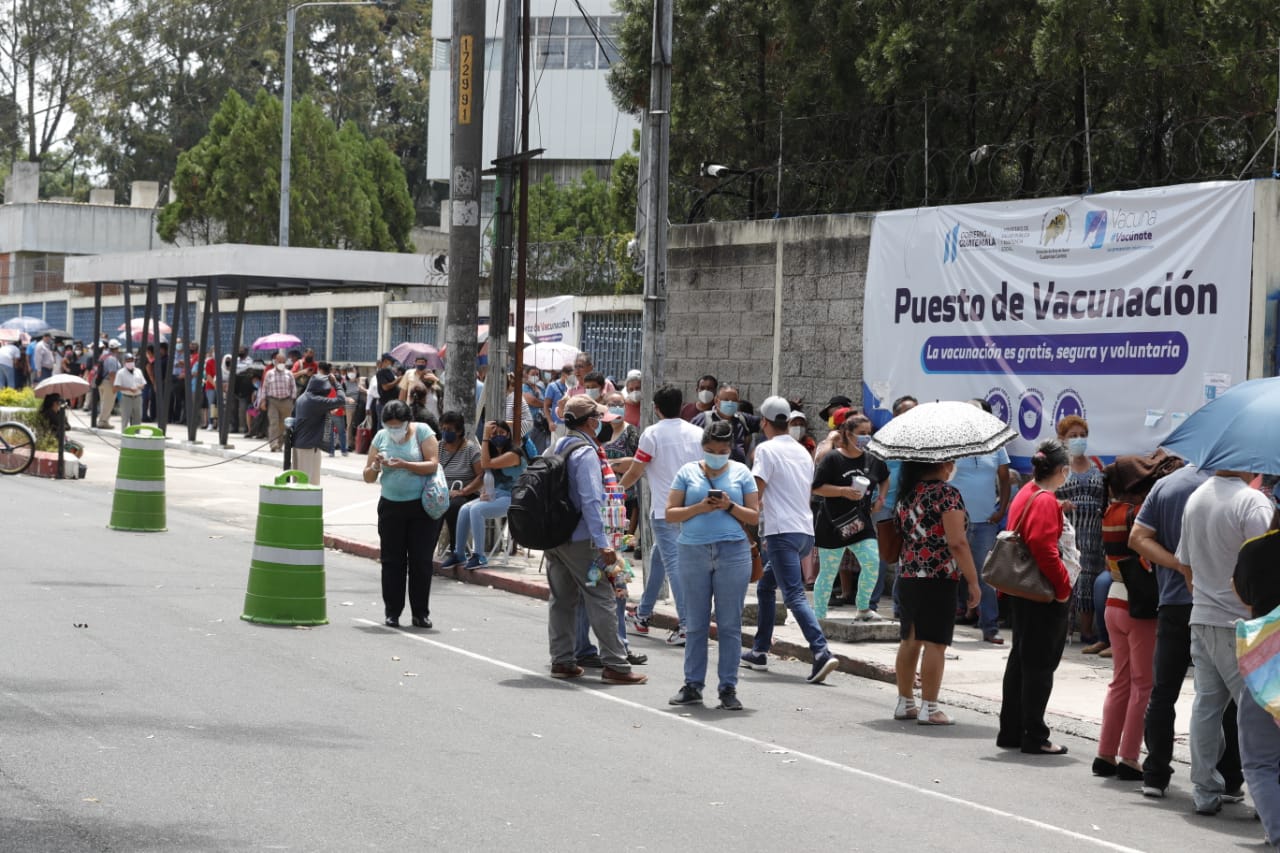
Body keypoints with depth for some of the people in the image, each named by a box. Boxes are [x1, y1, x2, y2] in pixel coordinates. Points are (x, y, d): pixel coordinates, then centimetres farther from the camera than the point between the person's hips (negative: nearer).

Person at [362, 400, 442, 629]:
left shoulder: (422, 432, -4)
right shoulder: (381, 437, 5)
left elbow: (432, 465, -13)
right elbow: (368, 477, 6)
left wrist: (405, 465, -24)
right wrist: (375, 466, -15)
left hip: (422, 507, -3)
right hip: (391, 507, 3)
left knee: (421, 561, 0)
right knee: (392, 561, 3)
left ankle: (420, 613, 8)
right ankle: (392, 612, 9)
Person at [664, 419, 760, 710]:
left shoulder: (741, 473, 9)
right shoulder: (688, 472, 8)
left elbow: (754, 516, 7)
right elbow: (670, 514, 3)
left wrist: (730, 506, -10)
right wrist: (699, 507, -12)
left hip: (733, 552, 0)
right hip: (694, 552, 0)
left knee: (729, 624, 1)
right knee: (696, 624, 5)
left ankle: (728, 688, 5)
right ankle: (693, 685, 12)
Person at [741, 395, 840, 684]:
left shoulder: (767, 449, -5)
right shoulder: (803, 452, 19)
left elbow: (756, 491, -12)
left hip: (783, 531, -8)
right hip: (806, 531, 8)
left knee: (794, 595, -14)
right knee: (765, 585, 22)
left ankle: (822, 652, -28)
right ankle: (760, 652, 26)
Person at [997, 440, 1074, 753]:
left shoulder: (1025, 494, 12)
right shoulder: (1045, 501, -17)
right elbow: (1044, 548, -25)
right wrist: (1063, 586, -17)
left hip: (1021, 592, 10)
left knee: (1020, 661, 15)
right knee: (1040, 665, -3)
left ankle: (1011, 732, 21)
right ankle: (1034, 737, 1)